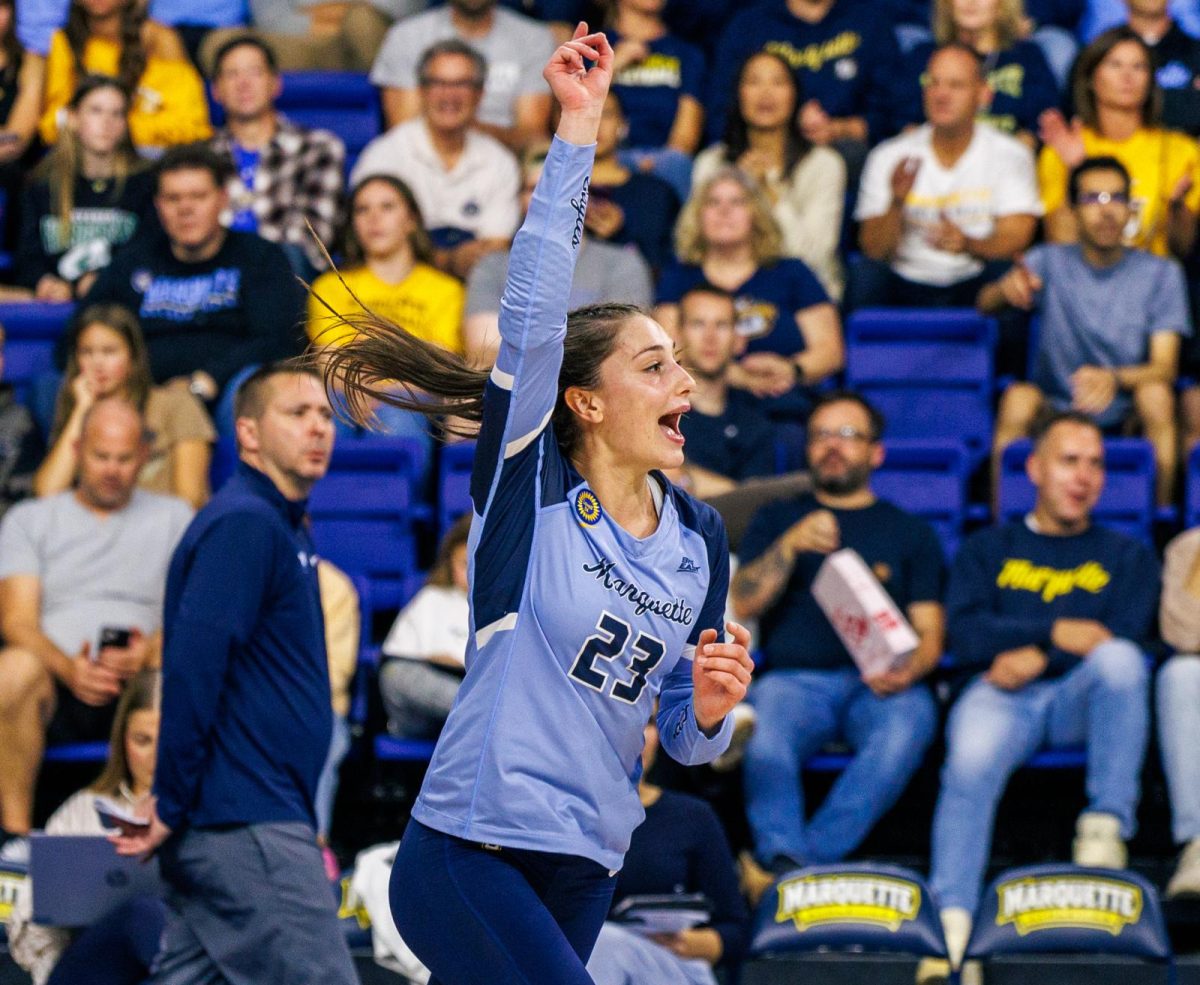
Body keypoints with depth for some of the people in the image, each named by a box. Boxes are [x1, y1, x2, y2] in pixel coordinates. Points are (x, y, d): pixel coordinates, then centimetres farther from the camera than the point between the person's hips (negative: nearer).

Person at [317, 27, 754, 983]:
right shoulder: (526, 485, -5)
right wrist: (579, 128, -21)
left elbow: (686, 737, 16)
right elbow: (534, 305, -17)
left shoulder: (699, 538, 9)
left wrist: (710, 707, -9)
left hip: (583, 877, 6)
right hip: (467, 858, -6)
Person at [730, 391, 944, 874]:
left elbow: (930, 631, 13)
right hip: (794, 678, 1)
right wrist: (790, 545, -5)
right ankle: (786, 863, -45)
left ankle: (796, 864, -40)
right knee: (765, 739, -35)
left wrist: (908, 670, -11)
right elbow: (743, 603, 11)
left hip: (881, 687, -1)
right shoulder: (778, 519, 25)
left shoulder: (910, 532, 23)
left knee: (904, 730, -36)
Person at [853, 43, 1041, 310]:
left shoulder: (1010, 155, 2)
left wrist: (969, 245, -31)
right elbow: (874, 250, -3)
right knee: (868, 275, -30)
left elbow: (1016, 236, -9)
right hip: (906, 285, 0)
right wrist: (896, 203, -23)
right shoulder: (888, 158, 4)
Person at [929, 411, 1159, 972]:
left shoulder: (1126, 557, 24)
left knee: (1119, 659, -36)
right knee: (971, 762, -35)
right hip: (1001, 694, 0)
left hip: (1081, 694, 0)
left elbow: (1125, 635, 5)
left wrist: (1036, 657, -9)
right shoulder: (989, 551, 24)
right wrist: (1057, 632, -9)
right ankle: (951, 917, -44)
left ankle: (1107, 825, -32)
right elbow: (964, 635, 6)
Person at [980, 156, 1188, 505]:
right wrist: (1006, 289, -42)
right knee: (1019, 397, -30)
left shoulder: (1161, 274, 2)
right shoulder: (1050, 263, 2)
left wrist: (1114, 379, -32)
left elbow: (1164, 367, -8)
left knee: (1156, 393, -30)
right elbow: (985, 305, -15)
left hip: (1128, 422, 0)